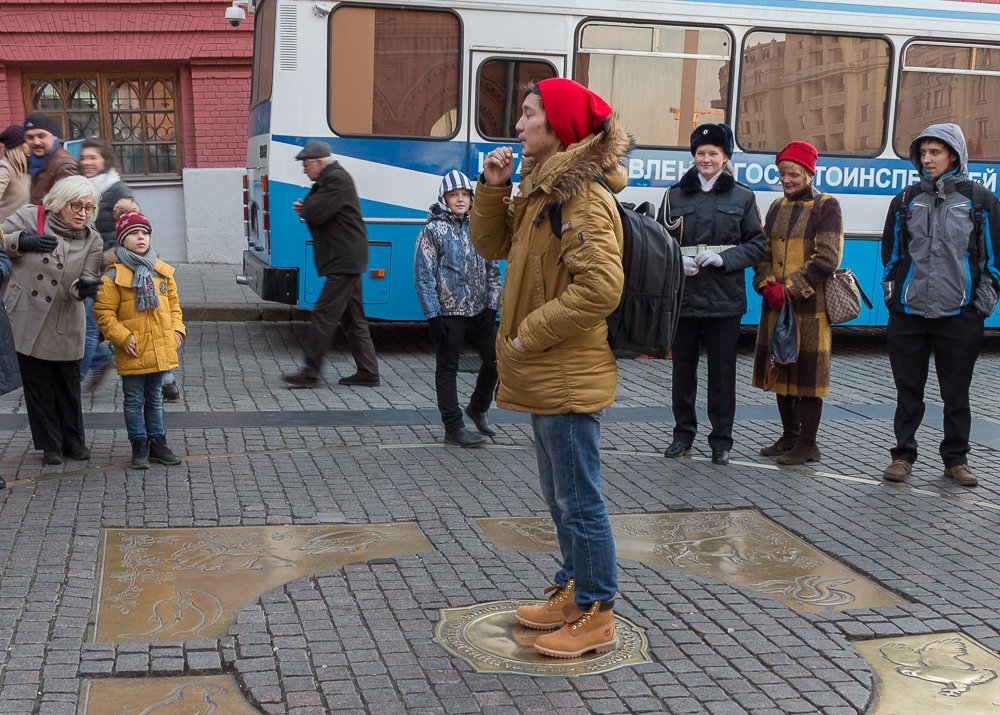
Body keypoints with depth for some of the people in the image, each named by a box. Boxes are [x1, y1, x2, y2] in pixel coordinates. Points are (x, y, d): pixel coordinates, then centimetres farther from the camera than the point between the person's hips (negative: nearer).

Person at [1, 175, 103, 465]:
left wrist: (83, 287, -27)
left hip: (65, 327, 1)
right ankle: (50, 446, 17)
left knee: (69, 385, 9)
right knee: (37, 384, 5)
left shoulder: (92, 239, 3)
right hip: (26, 320, -1)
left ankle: (73, 441, 26)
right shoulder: (30, 217, -3)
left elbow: (86, 281, -4)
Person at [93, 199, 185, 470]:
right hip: (132, 351, -4)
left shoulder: (162, 271, 7)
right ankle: (139, 445, 14)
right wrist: (122, 337, -14)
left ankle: (157, 442, 24)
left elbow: (173, 303, 17)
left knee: (155, 398, 15)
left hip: (161, 347, 4)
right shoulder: (114, 275, -9)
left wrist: (177, 330, 6)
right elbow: (104, 312, -7)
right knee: (134, 401, 4)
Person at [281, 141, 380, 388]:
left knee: (323, 314, -9)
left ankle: (310, 372, -6)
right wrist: (306, 208, 1)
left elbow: (315, 213, -21)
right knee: (353, 317, 11)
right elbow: (315, 214, 22)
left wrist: (304, 208, 1)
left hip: (344, 261, -11)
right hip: (348, 259, 11)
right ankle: (368, 372, 14)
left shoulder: (337, 179, -14)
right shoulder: (330, 180, 20)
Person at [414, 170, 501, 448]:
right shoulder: (433, 231, -4)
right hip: (448, 312, -4)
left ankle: (478, 408, 31)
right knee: (447, 369, 3)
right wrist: (433, 315, -12)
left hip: (480, 311, 5)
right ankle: (454, 428, 10)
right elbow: (424, 276, -7)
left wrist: (491, 307, 3)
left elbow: (492, 269, 12)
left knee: (494, 358, 7)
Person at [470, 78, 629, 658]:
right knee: (560, 496, 20)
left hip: (569, 380, -10)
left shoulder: (584, 198, -18)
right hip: (547, 376, 10)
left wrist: (531, 334, -20)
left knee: (579, 500, 0)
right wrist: (493, 190, 3)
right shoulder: (541, 191, 13)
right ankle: (574, 594, 34)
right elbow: (493, 245, 20)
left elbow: (601, 288, -28)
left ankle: (597, 616, 13)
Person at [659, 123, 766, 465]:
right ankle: (683, 432, 21)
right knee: (682, 366, 6)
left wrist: (724, 258, -12)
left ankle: (721, 439, 14)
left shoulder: (742, 197, 6)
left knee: (722, 369, 3)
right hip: (683, 295, 1)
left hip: (724, 299, -1)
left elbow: (757, 245, 4)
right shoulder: (675, 194, 9)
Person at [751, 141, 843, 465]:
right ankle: (789, 436, 24)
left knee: (808, 374, -2)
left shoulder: (826, 206, -3)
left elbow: (827, 259, -12)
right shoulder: (777, 207, 15)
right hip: (775, 305, 6)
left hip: (809, 305, -6)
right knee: (781, 370, 11)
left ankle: (807, 445, 6)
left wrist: (789, 289, -15)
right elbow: (764, 253, 14)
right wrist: (767, 284, -6)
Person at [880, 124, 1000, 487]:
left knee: (957, 392, 6)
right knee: (908, 389, 7)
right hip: (908, 312, 2)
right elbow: (890, 251, 16)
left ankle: (955, 458, 19)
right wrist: (891, 291, 9)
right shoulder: (906, 200, 9)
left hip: (960, 314, -2)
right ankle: (903, 454, 17)